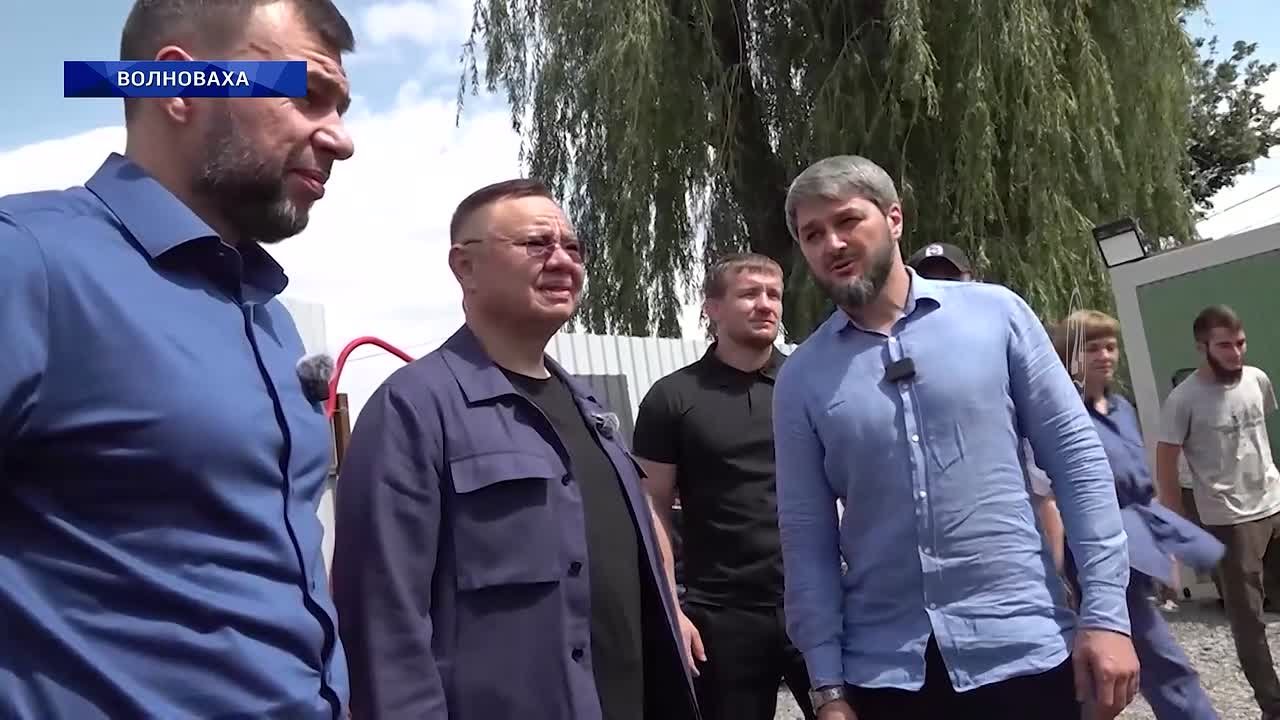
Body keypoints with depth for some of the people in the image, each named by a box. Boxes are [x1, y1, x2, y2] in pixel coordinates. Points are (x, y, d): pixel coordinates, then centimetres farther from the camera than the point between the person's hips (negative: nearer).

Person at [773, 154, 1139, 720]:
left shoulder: (995, 313, -3)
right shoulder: (800, 378, -1)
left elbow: (1077, 457, -1)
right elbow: (807, 537, 0)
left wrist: (1105, 613, -6)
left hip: (1021, 648, 0)